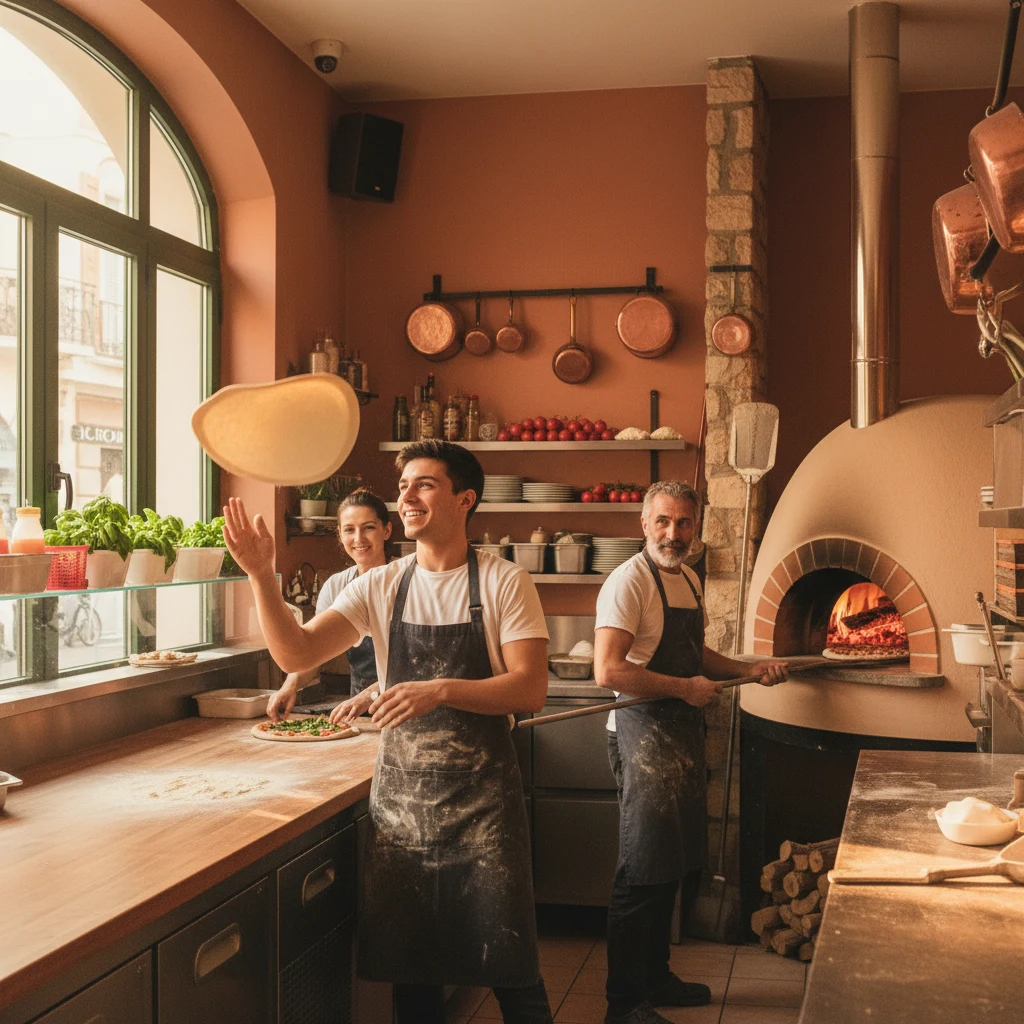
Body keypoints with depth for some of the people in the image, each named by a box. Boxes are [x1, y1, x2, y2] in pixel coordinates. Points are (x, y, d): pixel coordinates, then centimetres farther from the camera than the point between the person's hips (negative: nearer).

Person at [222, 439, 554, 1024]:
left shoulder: (505, 583, -5)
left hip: (482, 796, -3)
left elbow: (530, 689, -12)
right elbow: (295, 654, -6)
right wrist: (262, 575, -20)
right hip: (399, 797, 3)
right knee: (410, 966, 13)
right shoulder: (380, 588, 4)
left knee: (508, 965, 3)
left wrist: (440, 691, -25)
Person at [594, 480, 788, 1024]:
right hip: (643, 734, -9)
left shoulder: (690, 580, 13)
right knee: (644, 872, -4)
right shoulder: (630, 581, -15)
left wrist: (750, 669, 14)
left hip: (683, 734, 9)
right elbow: (608, 671, -25)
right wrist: (685, 687, -19)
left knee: (675, 867, 17)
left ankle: (656, 978, 32)